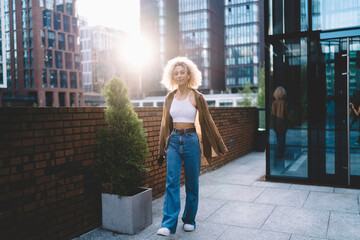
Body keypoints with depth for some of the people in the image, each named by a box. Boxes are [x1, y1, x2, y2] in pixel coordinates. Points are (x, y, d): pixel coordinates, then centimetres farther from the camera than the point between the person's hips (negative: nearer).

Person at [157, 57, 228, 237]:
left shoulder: (196, 97, -1)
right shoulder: (170, 97, 8)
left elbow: (207, 122, 4)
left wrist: (219, 147, 7)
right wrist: (162, 149, 16)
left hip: (191, 141, -2)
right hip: (174, 141, 2)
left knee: (192, 184, 6)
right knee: (171, 182, -8)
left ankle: (189, 220, 23)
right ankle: (168, 225, -7)